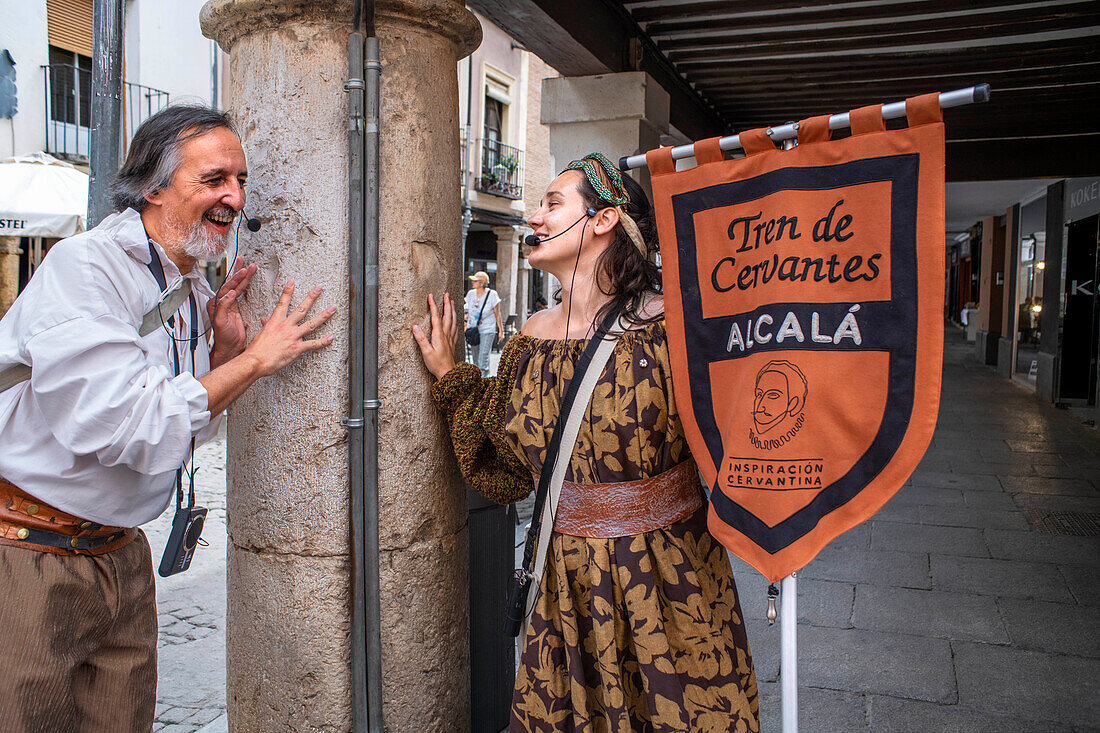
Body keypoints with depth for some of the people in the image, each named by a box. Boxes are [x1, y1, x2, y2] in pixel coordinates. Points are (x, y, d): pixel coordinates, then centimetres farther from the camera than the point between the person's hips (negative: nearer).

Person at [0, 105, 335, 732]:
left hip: (120, 555, 7)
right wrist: (255, 359, -21)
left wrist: (223, 349, -2)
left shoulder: (196, 290, 6)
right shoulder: (83, 268, -19)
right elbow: (127, 428, -29)